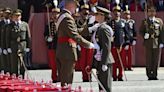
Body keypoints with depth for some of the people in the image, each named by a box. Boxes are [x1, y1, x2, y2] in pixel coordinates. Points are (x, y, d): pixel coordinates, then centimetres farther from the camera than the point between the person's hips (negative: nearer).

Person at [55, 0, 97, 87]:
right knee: (66, 80, -7)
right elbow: (75, 35, -24)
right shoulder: (67, 18, -17)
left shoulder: (61, 16, 16)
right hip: (67, 53, -10)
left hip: (60, 52, 10)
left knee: (62, 79, 13)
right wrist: (89, 44, -22)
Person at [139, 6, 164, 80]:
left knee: (156, 60, 1)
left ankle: (154, 75, 8)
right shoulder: (145, 21, 6)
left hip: (156, 43, 0)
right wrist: (144, 36, -9)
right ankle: (149, 75, 2)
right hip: (148, 43, 0)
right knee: (148, 60, -1)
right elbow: (141, 31, 11)